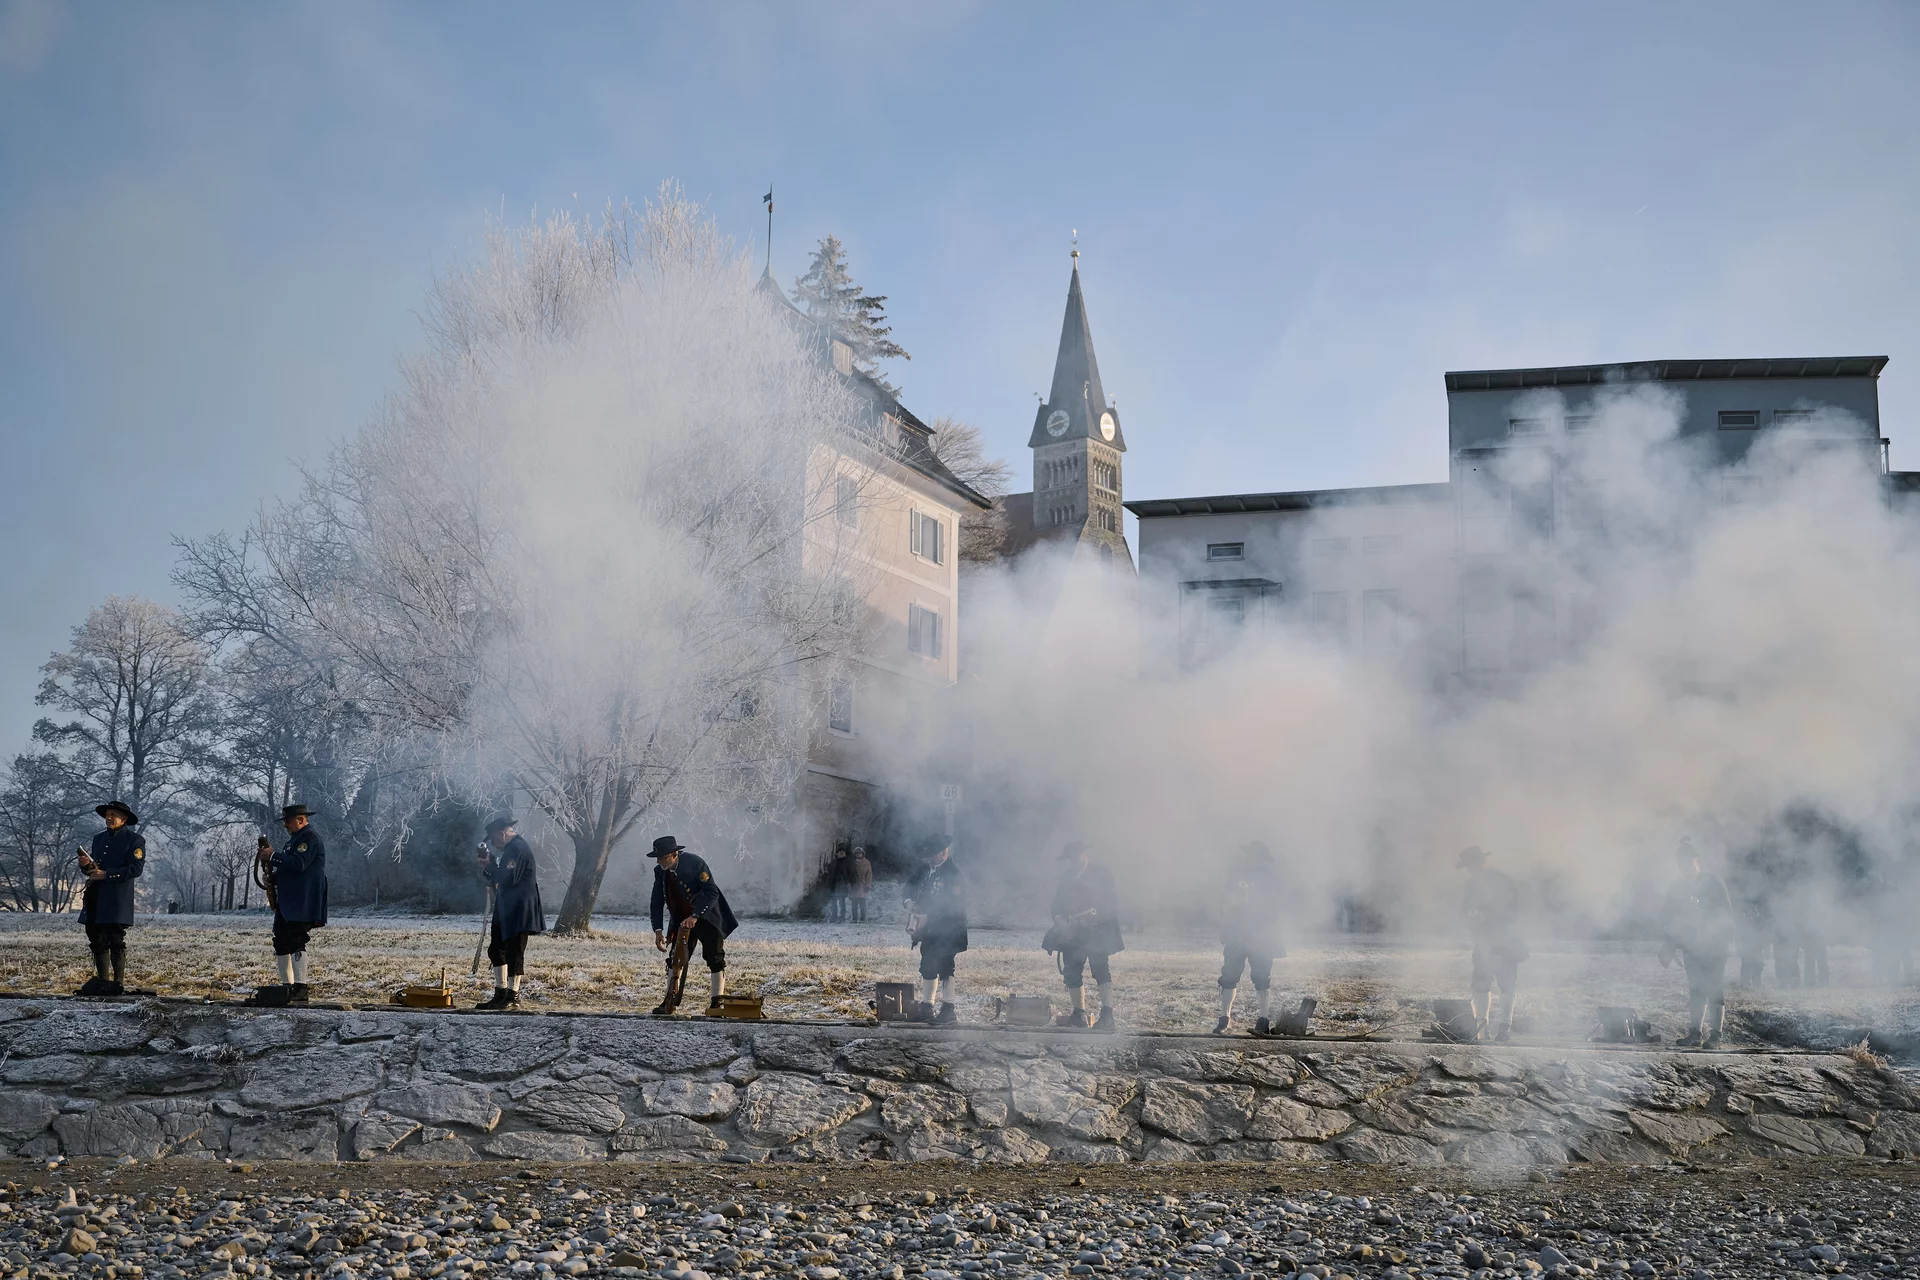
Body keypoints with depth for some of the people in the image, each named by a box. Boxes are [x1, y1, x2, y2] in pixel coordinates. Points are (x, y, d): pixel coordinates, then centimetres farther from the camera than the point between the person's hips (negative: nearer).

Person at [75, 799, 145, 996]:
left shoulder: (135, 840, -2)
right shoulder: (99, 839, 20)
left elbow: (136, 869, -12)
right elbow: (92, 868, 22)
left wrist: (106, 874, -17)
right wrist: (85, 865, -2)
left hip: (117, 902, -7)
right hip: (95, 899, 7)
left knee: (116, 942, -6)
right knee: (97, 941, 8)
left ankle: (118, 984, -3)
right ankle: (102, 982, 16)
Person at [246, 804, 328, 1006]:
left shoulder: (310, 838, -10)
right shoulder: (294, 839, 23)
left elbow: (298, 864, -22)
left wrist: (273, 856, -14)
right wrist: (271, 864, 9)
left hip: (302, 905, -11)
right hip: (286, 904, 11)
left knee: (295, 943, -14)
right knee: (281, 944, 10)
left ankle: (300, 990, -15)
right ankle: (287, 987, 16)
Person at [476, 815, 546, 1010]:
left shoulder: (519, 848, -15)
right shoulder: (510, 848, 19)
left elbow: (509, 878, -23)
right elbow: (501, 877, 23)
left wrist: (489, 866, -9)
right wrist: (489, 864, 7)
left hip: (519, 911, -11)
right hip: (506, 910, 11)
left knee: (514, 952, -6)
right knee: (496, 950, 14)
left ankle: (512, 996, -2)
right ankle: (501, 992, 20)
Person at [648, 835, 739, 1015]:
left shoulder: (695, 862, -22)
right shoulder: (660, 871, -6)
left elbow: (712, 893, -24)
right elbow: (657, 902, 1)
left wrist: (694, 917, -31)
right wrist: (658, 930, -10)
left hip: (706, 918, -5)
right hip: (681, 919, 5)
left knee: (714, 958, -5)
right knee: (675, 959, 1)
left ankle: (716, 1002, 0)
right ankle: (670, 1002, 7)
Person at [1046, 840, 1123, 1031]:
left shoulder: (1102, 875, 1)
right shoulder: (1066, 880, 16)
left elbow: (1110, 904, -6)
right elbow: (1057, 906, 12)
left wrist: (1095, 914, -22)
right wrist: (1059, 919, -9)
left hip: (1097, 933, -6)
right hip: (1072, 934, 6)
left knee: (1101, 969, -15)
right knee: (1071, 972, 6)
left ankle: (1107, 1015, -20)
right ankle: (1079, 1014, 16)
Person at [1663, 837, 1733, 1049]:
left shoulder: (1713, 883, -6)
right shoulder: (1678, 887, 7)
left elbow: (1726, 913, -6)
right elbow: (1672, 919, 13)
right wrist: (1670, 946, 7)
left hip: (1713, 946, -5)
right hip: (1691, 947, 5)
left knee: (1714, 989, -6)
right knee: (1695, 989, 7)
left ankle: (1714, 1035, -5)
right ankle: (1695, 1031, 10)